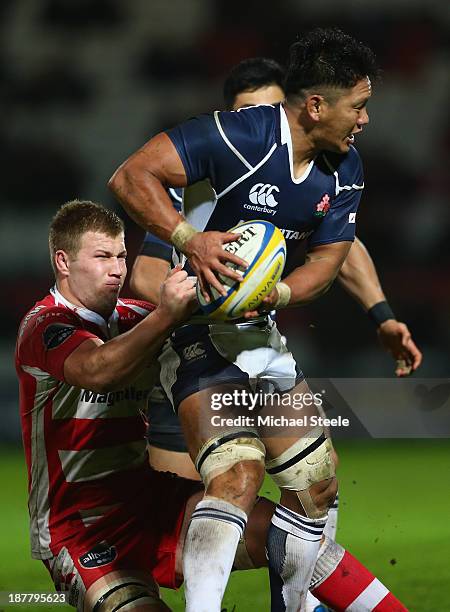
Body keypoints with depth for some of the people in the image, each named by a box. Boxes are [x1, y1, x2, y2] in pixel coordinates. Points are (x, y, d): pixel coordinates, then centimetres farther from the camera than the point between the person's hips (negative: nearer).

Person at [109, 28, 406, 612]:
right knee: (237, 475, -26)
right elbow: (131, 177, -24)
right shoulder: (239, 135, -22)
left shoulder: (345, 170, 1)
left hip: (262, 336, 8)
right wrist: (191, 240, -37)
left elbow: (329, 256, 4)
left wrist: (278, 294, -18)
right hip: (196, 332, -8)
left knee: (317, 482, 9)